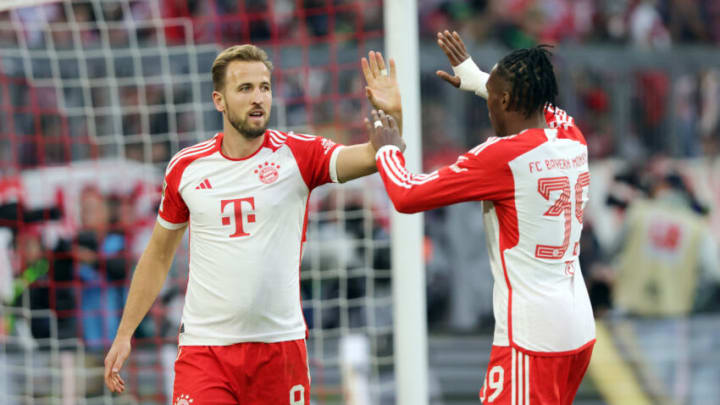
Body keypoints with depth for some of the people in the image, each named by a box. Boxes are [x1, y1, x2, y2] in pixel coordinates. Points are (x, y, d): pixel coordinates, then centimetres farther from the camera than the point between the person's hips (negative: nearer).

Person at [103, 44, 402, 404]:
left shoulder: (297, 155, -2)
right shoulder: (186, 168, 4)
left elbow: (375, 158, -16)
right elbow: (158, 255, 15)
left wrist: (391, 116, -37)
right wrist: (124, 334, 14)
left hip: (280, 344, 0)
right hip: (204, 347, 0)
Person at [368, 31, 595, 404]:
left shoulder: (502, 156, -14)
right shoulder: (572, 140, 8)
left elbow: (407, 196, -9)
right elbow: (536, 103, 34)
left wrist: (387, 149, 10)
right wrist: (473, 76, 43)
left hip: (532, 335, -8)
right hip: (579, 328, 8)